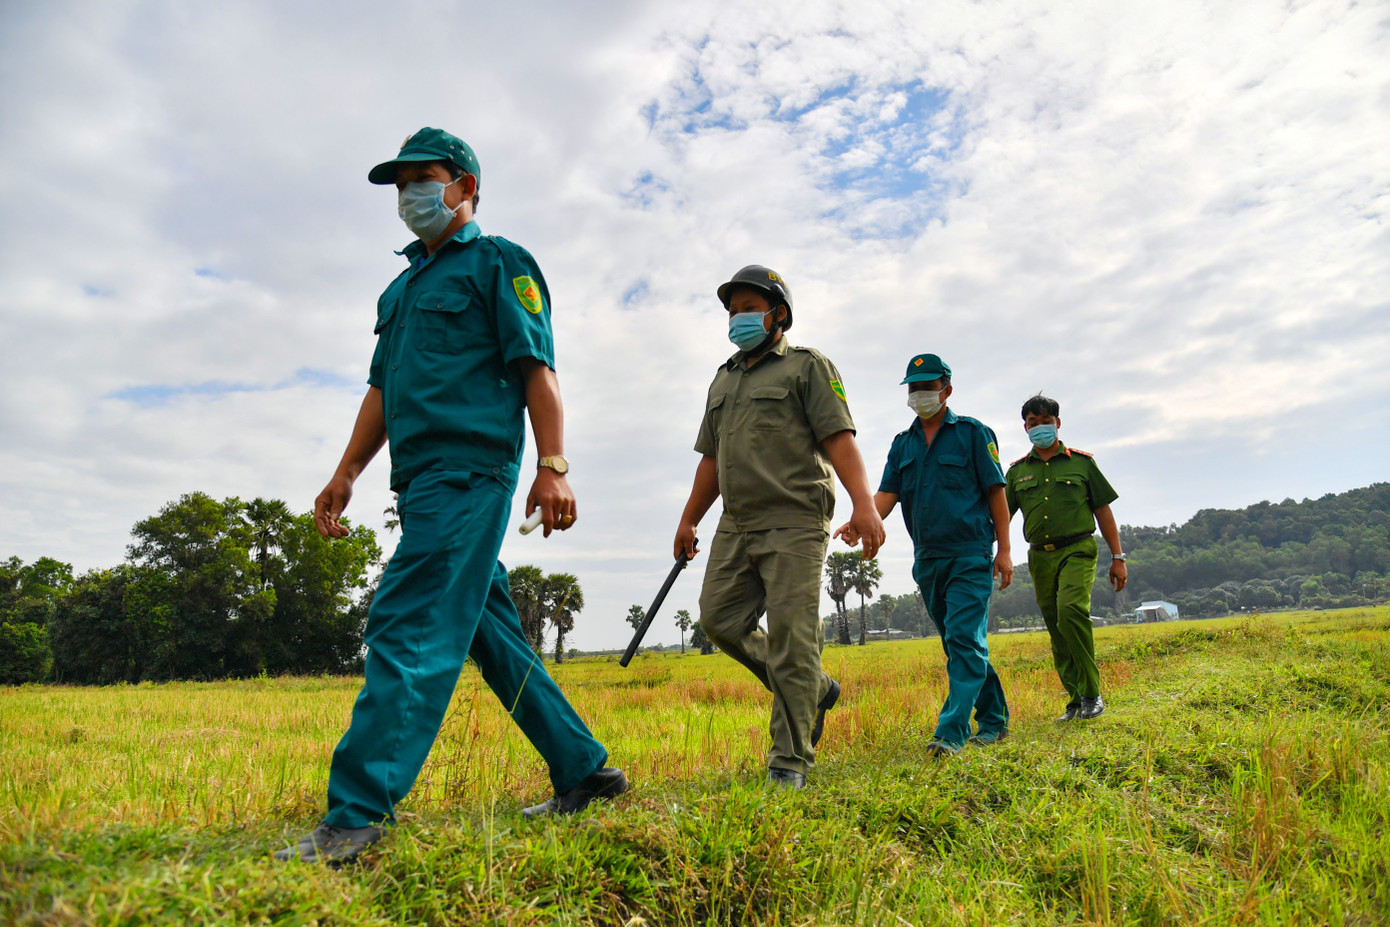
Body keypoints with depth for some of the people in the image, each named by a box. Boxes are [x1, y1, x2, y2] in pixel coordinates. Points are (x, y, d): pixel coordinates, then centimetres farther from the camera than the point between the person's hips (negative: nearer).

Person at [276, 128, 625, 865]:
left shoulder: (497, 263, 3)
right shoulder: (401, 288, 26)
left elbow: (537, 369, -8)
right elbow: (382, 388, 25)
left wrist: (551, 465, -17)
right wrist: (346, 472, 18)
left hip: (468, 471, -9)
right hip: (422, 480, 9)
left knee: (410, 630, -15)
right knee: (491, 634, 9)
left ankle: (356, 817, -13)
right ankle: (583, 772, 18)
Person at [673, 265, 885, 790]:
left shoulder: (808, 367, 3)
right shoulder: (723, 381, 23)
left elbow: (839, 438, -9)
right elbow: (711, 459, 25)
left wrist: (863, 502, -22)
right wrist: (689, 519, 21)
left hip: (794, 522, -7)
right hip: (736, 525, 7)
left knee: (790, 637, -8)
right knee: (720, 618, 1)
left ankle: (790, 760, 1)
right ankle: (813, 690, 19)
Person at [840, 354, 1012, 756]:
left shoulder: (973, 433, 1)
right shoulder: (902, 444, 13)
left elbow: (995, 492, -1)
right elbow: (887, 493, 2)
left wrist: (1004, 550, -6)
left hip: (970, 556, -5)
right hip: (927, 559, 5)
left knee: (964, 639, -13)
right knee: (959, 644, 13)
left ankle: (951, 733, -16)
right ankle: (994, 720, 27)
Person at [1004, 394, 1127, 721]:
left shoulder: (1081, 462, 7)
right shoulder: (1017, 471, 11)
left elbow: (1103, 510, 8)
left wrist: (1118, 557, 5)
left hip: (1077, 550, -3)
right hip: (1040, 556, 3)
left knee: (1071, 609, -25)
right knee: (1058, 633, 6)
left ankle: (1091, 691, -13)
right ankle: (1077, 701, 16)